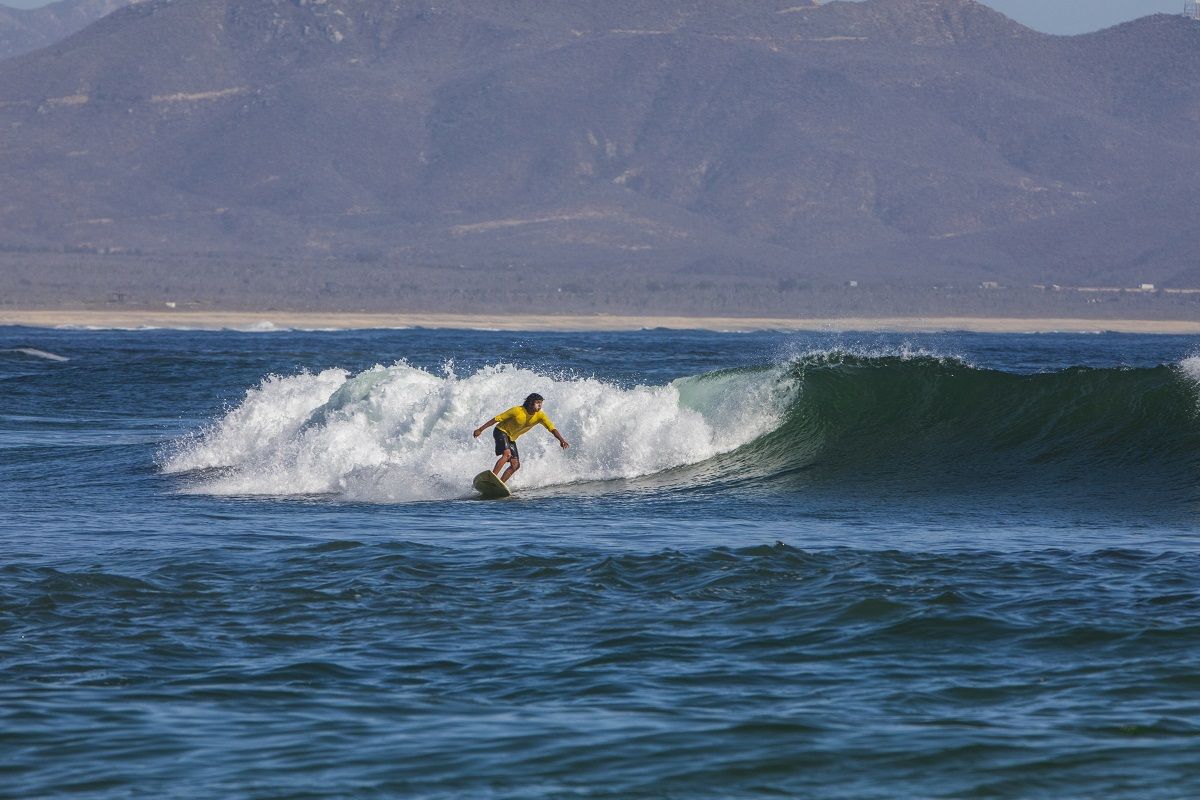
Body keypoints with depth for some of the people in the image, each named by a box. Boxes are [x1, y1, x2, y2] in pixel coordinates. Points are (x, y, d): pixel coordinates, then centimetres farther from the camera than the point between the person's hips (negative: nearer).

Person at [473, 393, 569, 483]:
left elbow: (552, 429, -18)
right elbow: (496, 419, -18)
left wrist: (561, 440, -36)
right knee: (507, 454, -30)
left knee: (515, 465, -2)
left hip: (511, 438, 7)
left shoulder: (540, 416, -13)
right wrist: (480, 429, -16)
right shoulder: (517, 411, -25)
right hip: (501, 432, -7)